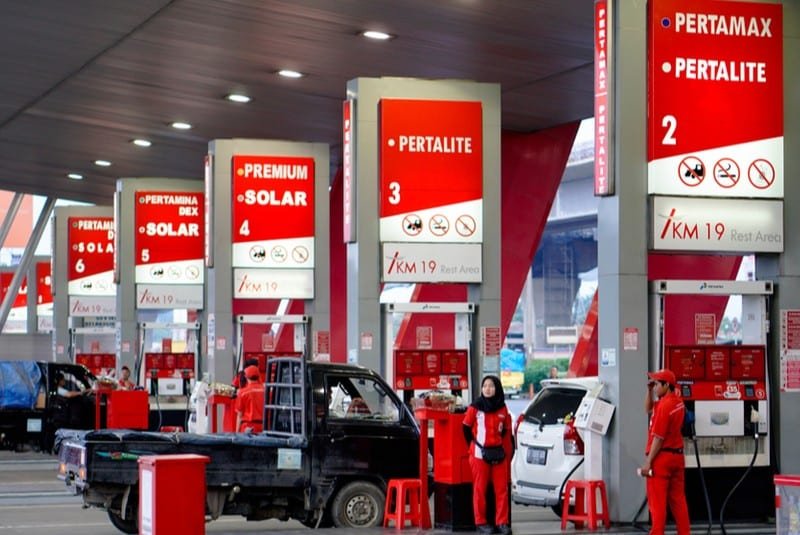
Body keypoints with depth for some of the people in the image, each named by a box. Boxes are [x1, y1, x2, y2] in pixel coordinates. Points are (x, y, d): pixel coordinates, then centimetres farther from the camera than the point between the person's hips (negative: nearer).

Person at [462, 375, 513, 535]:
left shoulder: (502, 409, 7)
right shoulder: (475, 407, -2)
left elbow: (506, 432, 13)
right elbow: (466, 429, 5)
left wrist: (507, 452, 8)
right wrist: (474, 446, 7)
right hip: (480, 454, -3)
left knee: (502, 489, 1)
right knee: (480, 489, 0)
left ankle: (502, 522, 7)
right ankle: (481, 522, 6)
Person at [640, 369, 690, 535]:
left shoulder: (664, 405, -17)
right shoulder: (677, 402, 10)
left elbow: (658, 438, -19)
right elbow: (648, 409, 26)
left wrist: (648, 462, -17)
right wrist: (649, 390, 12)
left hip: (661, 457, -9)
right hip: (677, 456, 9)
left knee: (657, 501, -5)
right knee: (678, 500, 11)